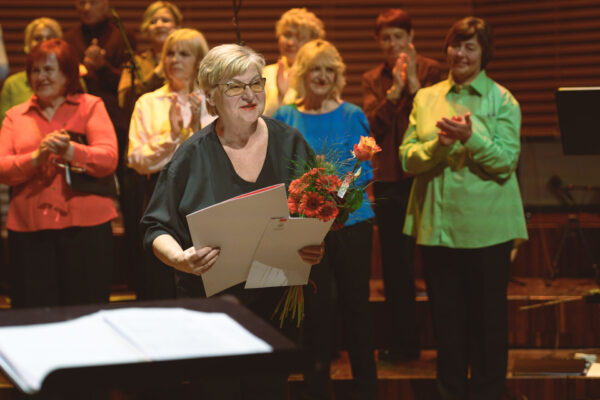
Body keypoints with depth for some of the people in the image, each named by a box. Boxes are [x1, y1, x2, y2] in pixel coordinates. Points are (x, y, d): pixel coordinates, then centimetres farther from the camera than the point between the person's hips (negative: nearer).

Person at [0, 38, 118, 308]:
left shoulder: (90, 106, 8)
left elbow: (109, 159, -6)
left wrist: (71, 152, -21)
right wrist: (35, 158, -15)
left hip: (85, 227, -2)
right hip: (29, 231, 2)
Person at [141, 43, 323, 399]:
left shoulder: (290, 144, 2)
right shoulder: (192, 156, -4)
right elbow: (158, 229, -2)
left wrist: (317, 248, -14)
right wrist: (180, 259, -23)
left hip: (277, 302, 2)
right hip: (211, 300, -2)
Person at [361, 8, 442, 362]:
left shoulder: (430, 70, 0)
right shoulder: (373, 80, 11)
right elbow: (374, 127, -2)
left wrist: (414, 83, -17)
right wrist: (394, 90, -12)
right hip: (389, 180, 4)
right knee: (395, 263, 8)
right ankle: (402, 342, 17)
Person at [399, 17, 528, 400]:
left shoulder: (502, 100, 0)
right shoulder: (426, 98, 9)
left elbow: (506, 160, -9)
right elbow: (408, 158, 1)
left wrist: (470, 138, -24)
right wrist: (439, 144, -18)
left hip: (487, 226, -3)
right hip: (437, 223, 3)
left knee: (488, 315, 5)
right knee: (445, 313, 11)